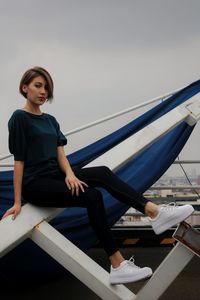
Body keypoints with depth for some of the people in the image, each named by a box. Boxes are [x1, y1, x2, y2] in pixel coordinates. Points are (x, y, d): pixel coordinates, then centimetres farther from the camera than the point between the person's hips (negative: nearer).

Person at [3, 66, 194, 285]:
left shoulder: (50, 120, 15)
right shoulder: (19, 118, -7)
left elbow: (60, 153, 6)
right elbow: (19, 160, -12)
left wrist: (69, 174, -16)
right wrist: (17, 202, -13)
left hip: (55, 176, 7)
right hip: (35, 184, -7)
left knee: (103, 173, -17)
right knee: (91, 196, -28)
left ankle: (154, 212, -30)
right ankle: (117, 265, -29)